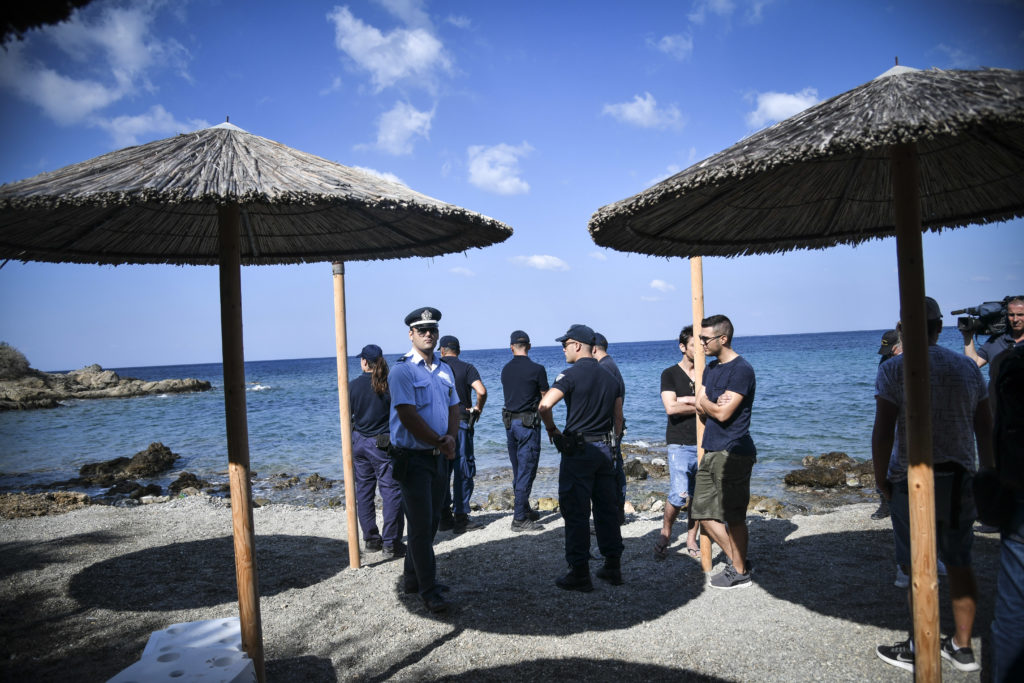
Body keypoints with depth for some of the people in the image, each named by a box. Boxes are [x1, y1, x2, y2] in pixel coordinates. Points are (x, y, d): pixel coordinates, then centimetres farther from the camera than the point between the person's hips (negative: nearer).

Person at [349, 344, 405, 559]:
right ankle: (391, 543, -1)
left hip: (360, 442, 3)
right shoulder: (389, 385, -10)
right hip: (383, 443, -3)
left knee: (364, 492, 14)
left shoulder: (353, 385, -3)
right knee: (391, 492, 1)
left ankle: (371, 539, 21)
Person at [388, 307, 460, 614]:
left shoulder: (444, 370, 12)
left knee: (430, 522, 14)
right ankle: (429, 590, 7)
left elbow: (453, 408, 14)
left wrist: (450, 437, -5)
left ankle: (412, 578, 29)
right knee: (421, 525, -2)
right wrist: (440, 443, -13)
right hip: (413, 458, -7)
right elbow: (408, 416, -18)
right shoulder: (402, 370, -11)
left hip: (439, 456, 7)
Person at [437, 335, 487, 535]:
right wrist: (478, 408, -1)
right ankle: (461, 517, 3)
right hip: (460, 422, -3)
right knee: (463, 469, 3)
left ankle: (444, 516, 17)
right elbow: (481, 391, -17)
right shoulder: (466, 368, -2)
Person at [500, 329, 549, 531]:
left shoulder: (506, 369, 6)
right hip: (528, 423, -6)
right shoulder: (537, 369, -11)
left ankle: (525, 510, 29)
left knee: (518, 471, 16)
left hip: (509, 422, 6)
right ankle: (519, 519, -2)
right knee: (527, 471, -3)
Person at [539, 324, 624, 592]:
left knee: (576, 512, 1)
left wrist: (552, 431, -9)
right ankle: (613, 567, 22)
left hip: (578, 450, -7)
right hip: (605, 450, 7)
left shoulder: (571, 374, -12)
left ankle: (579, 573, 5)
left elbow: (544, 405, -25)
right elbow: (618, 419, 15)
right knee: (607, 509, 14)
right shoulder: (609, 378, 11)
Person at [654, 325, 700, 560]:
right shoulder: (670, 374, 2)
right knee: (680, 495, -13)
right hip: (680, 444, -3)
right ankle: (666, 532, 11)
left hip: (704, 442, 4)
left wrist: (686, 400, -11)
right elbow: (671, 408, -10)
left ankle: (691, 540, 21)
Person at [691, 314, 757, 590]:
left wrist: (706, 403, 0)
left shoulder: (741, 370, -13)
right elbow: (700, 406, 11)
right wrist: (715, 403, -8)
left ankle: (740, 573, 14)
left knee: (733, 516, -1)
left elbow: (722, 413, -18)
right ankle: (737, 561, 25)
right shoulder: (711, 368, 15)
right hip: (711, 451, 9)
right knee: (703, 512, 12)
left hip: (733, 453, -9)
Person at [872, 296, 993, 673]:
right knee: (959, 563, 15)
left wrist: (880, 478, -4)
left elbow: (883, 432, -15)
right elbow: (985, 429, 9)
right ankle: (962, 647, 26)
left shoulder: (894, 368, -12)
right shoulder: (969, 367, 4)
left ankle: (920, 651, 18)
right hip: (961, 479, 5)